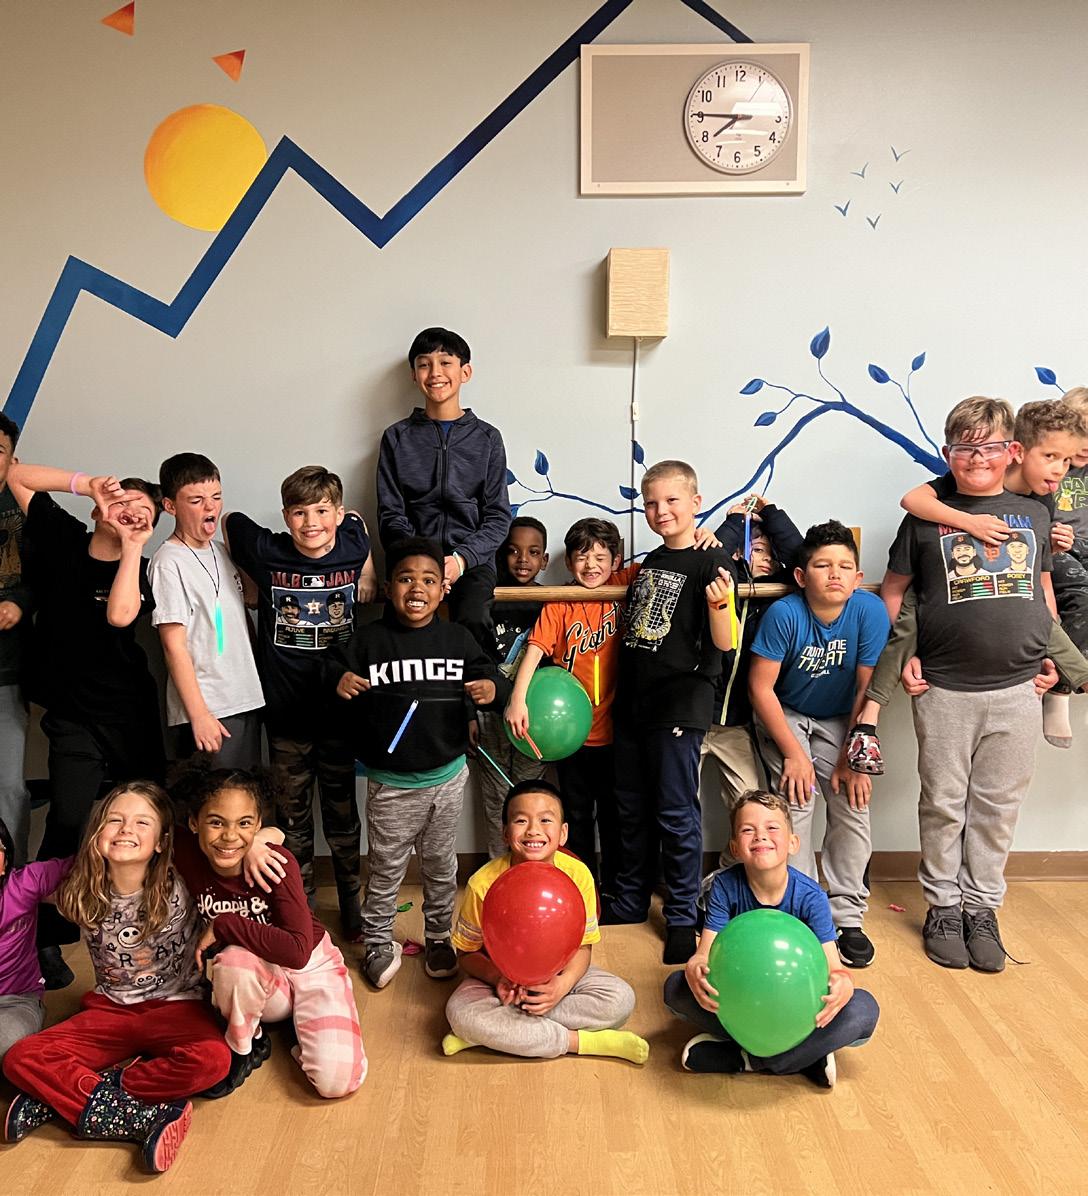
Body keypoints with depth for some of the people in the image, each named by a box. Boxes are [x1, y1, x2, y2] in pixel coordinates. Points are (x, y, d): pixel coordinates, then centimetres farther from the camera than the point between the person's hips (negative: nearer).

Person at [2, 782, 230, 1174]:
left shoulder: (177, 887, -13)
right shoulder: (85, 896, -2)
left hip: (175, 1007, -3)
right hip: (111, 1010, 3)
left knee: (213, 1059, -36)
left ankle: (59, 1097, -23)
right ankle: (146, 1118, -27)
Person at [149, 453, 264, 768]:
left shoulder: (222, 552, 11)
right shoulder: (169, 562, -11)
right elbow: (174, 645, -13)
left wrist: (256, 683, 14)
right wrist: (199, 715, -16)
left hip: (247, 702, 7)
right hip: (206, 710, -7)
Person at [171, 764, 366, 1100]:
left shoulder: (275, 862, -27)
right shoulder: (185, 854, -20)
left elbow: (298, 951, -34)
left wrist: (223, 926, -29)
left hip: (312, 967, -2)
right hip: (256, 978, 2)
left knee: (337, 1081, -21)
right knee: (235, 960, -36)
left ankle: (297, 1020, 11)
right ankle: (243, 1047, -5)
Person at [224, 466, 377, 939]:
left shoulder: (353, 544, -9)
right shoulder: (267, 554, -12)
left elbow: (355, 519, 15)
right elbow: (228, 520, 7)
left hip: (338, 708, 1)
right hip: (285, 711, 0)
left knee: (343, 814, 15)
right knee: (292, 817, 14)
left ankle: (353, 906, 32)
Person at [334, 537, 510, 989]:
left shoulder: (457, 638, -1)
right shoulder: (368, 639, -6)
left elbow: (490, 676, 3)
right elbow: (336, 673, -3)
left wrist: (493, 689, -20)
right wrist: (339, 684, -26)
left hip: (447, 777, 2)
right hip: (390, 782, -2)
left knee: (440, 866, 19)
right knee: (385, 869, 12)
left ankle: (438, 938, 38)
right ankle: (378, 943, 31)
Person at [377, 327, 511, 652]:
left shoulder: (487, 438, 10)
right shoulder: (397, 438, 11)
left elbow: (498, 517, 6)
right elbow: (391, 515, 7)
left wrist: (461, 559, -11)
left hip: (472, 560, 0)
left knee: (473, 621, -31)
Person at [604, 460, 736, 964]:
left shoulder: (711, 562, -10)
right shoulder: (649, 562, 12)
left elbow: (724, 644, -19)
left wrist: (720, 605, -37)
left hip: (679, 707, -7)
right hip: (632, 704, 7)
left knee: (676, 814, 1)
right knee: (631, 810, 16)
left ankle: (682, 917, 17)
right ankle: (629, 904, 31)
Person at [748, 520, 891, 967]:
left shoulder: (870, 611, -22)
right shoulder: (784, 614, -26)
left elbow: (867, 690, -15)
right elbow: (760, 686, -19)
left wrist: (852, 759, -14)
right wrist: (793, 754, -18)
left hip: (838, 720, 2)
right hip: (784, 716, -2)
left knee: (853, 805, -9)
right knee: (796, 800, -16)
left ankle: (848, 918, 6)